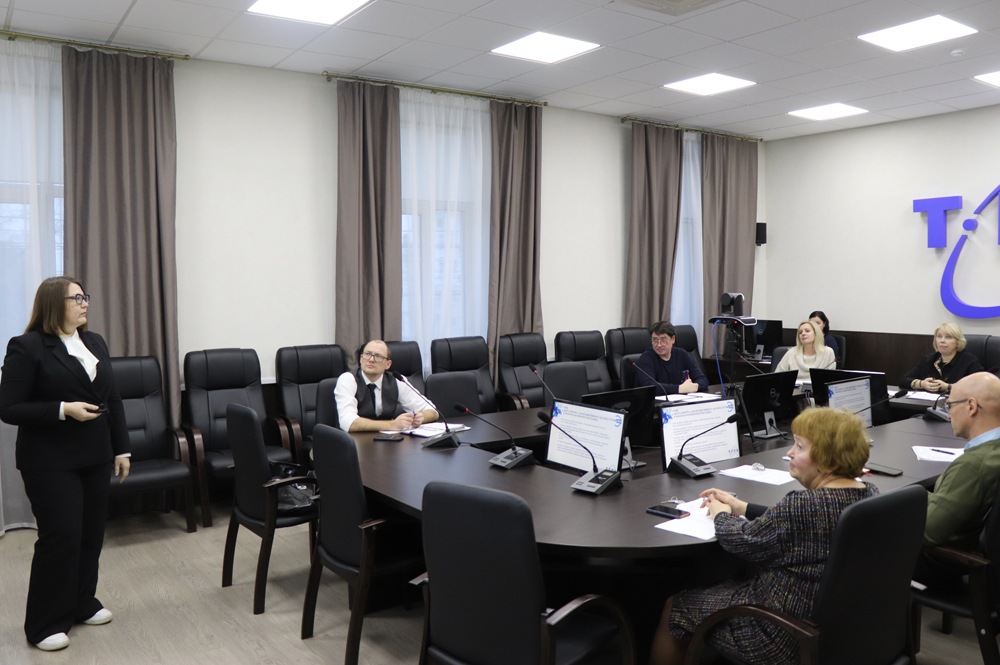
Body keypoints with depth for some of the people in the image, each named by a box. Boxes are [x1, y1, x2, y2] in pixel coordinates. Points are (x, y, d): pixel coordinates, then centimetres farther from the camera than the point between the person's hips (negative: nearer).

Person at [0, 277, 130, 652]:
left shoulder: (95, 343, 11)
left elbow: (113, 400, 14)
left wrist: (121, 450, 11)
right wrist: (64, 410, -21)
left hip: (95, 458, 6)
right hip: (51, 463, -6)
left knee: (92, 534, 11)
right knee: (60, 536, -4)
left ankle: (83, 604, 28)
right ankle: (44, 625, 11)